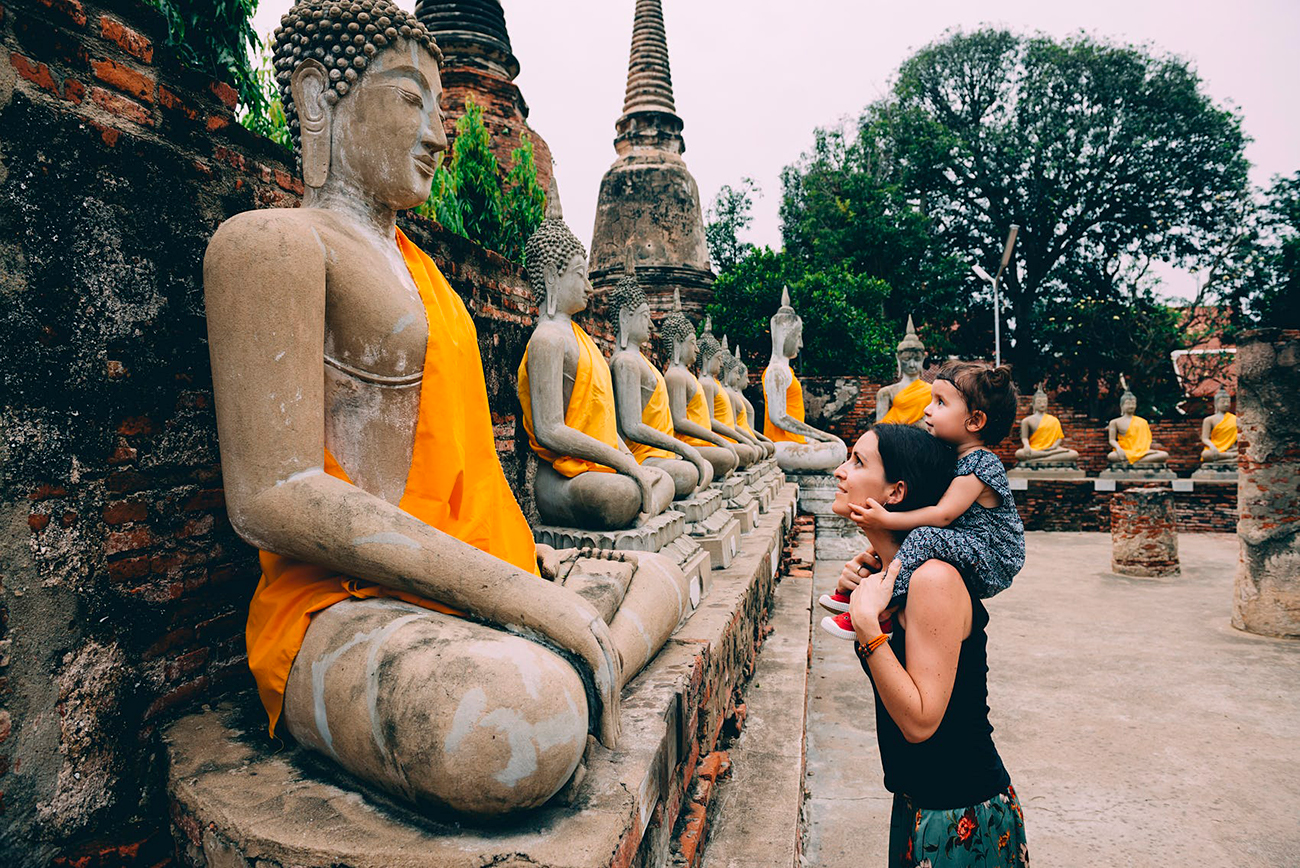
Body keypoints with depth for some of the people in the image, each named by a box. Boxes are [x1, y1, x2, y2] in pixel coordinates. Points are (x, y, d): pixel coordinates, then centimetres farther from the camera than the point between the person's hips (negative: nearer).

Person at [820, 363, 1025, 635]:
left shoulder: (980, 465, -19)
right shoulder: (953, 457, 9)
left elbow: (943, 515, -26)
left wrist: (886, 520, -28)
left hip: (992, 565, -10)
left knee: (926, 536, -32)